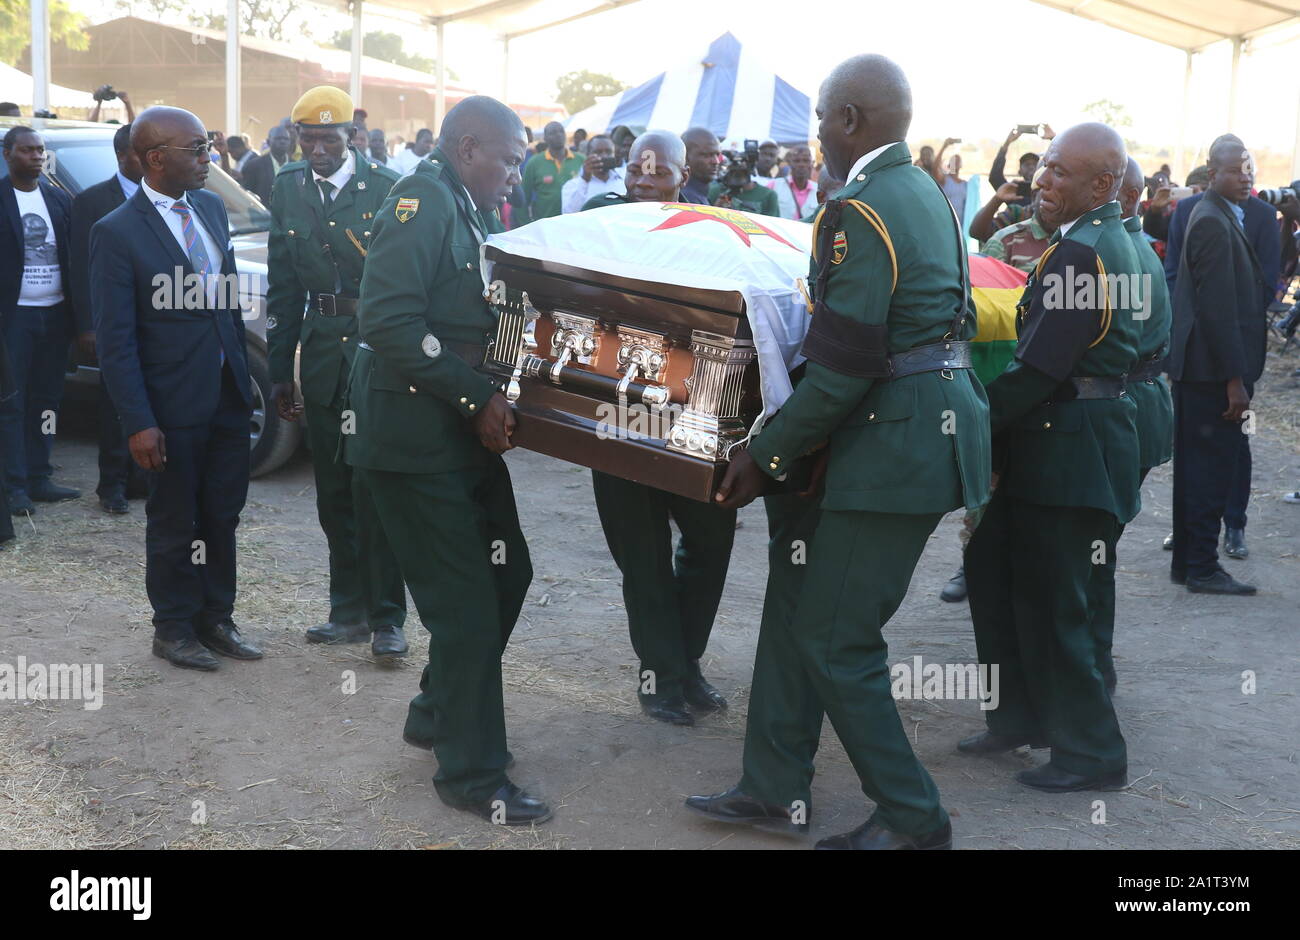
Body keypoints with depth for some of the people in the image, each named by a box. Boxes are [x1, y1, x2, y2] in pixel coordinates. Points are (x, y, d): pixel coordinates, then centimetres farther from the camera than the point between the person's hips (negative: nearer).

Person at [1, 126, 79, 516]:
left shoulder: (59, 199, 10)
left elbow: (71, 256, 11)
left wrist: (74, 313, 4)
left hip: (55, 314, 5)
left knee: (45, 401, 10)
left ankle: (39, 478, 17)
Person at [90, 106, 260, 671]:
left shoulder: (212, 208, 6)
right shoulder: (117, 233, -14)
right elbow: (115, 341, -14)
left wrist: (243, 373, 10)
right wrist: (139, 423, -18)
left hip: (228, 394, 6)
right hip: (174, 406, -6)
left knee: (222, 514, 15)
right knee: (174, 523, 9)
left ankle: (215, 618, 30)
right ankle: (173, 628, 25)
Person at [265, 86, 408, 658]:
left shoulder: (387, 188, -7)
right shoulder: (288, 188, 8)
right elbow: (282, 286, 11)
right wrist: (280, 370, 8)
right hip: (320, 349, 5)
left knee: (374, 491, -4)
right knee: (333, 495, 11)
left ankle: (386, 618, 7)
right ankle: (349, 613, 23)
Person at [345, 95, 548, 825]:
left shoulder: (476, 213, 13)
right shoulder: (421, 200, -15)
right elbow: (389, 321, -25)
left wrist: (492, 400, 6)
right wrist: (477, 399, -24)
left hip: (467, 433, 9)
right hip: (417, 436, -9)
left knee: (506, 572, 15)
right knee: (467, 600, -2)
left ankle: (438, 714, 33)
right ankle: (473, 772, 12)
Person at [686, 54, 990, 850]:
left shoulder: (858, 213, -18)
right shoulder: (927, 193, 12)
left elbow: (839, 370, -22)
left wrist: (766, 457, -11)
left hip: (896, 441, -10)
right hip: (937, 416, 10)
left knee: (835, 643, -1)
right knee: (797, 607, 15)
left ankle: (914, 821, 14)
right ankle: (776, 791, 25)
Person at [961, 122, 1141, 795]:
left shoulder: (1080, 252, -20)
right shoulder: (1110, 241, 13)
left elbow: (1039, 367, -23)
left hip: (1068, 450, -10)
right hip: (1067, 438, 10)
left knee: (1048, 605, 0)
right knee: (992, 566, 17)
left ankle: (1091, 753, 14)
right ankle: (1020, 719, 29)